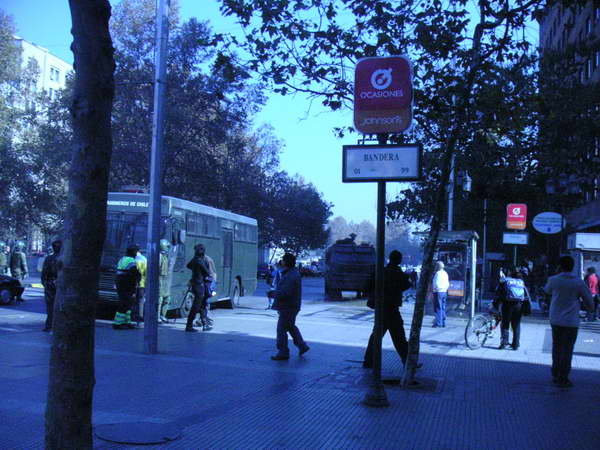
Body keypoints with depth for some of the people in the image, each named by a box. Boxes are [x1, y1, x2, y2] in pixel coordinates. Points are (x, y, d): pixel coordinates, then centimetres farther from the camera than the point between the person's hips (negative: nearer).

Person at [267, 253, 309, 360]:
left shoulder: (291, 276, -24)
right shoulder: (294, 273, 11)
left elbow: (285, 293, -28)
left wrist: (273, 294, -16)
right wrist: (274, 292, 11)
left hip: (288, 307, -11)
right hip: (291, 306, 11)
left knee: (282, 329, -3)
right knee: (291, 327, 23)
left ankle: (283, 353, 5)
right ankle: (302, 346, 27)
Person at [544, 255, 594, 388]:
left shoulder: (553, 280, -4)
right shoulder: (579, 282, -9)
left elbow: (547, 290, 19)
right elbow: (589, 301, -1)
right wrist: (589, 307, 20)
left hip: (555, 320, 3)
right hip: (571, 321, -3)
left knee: (556, 348, 16)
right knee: (567, 350, 2)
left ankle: (555, 375, 23)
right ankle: (563, 378, 4)